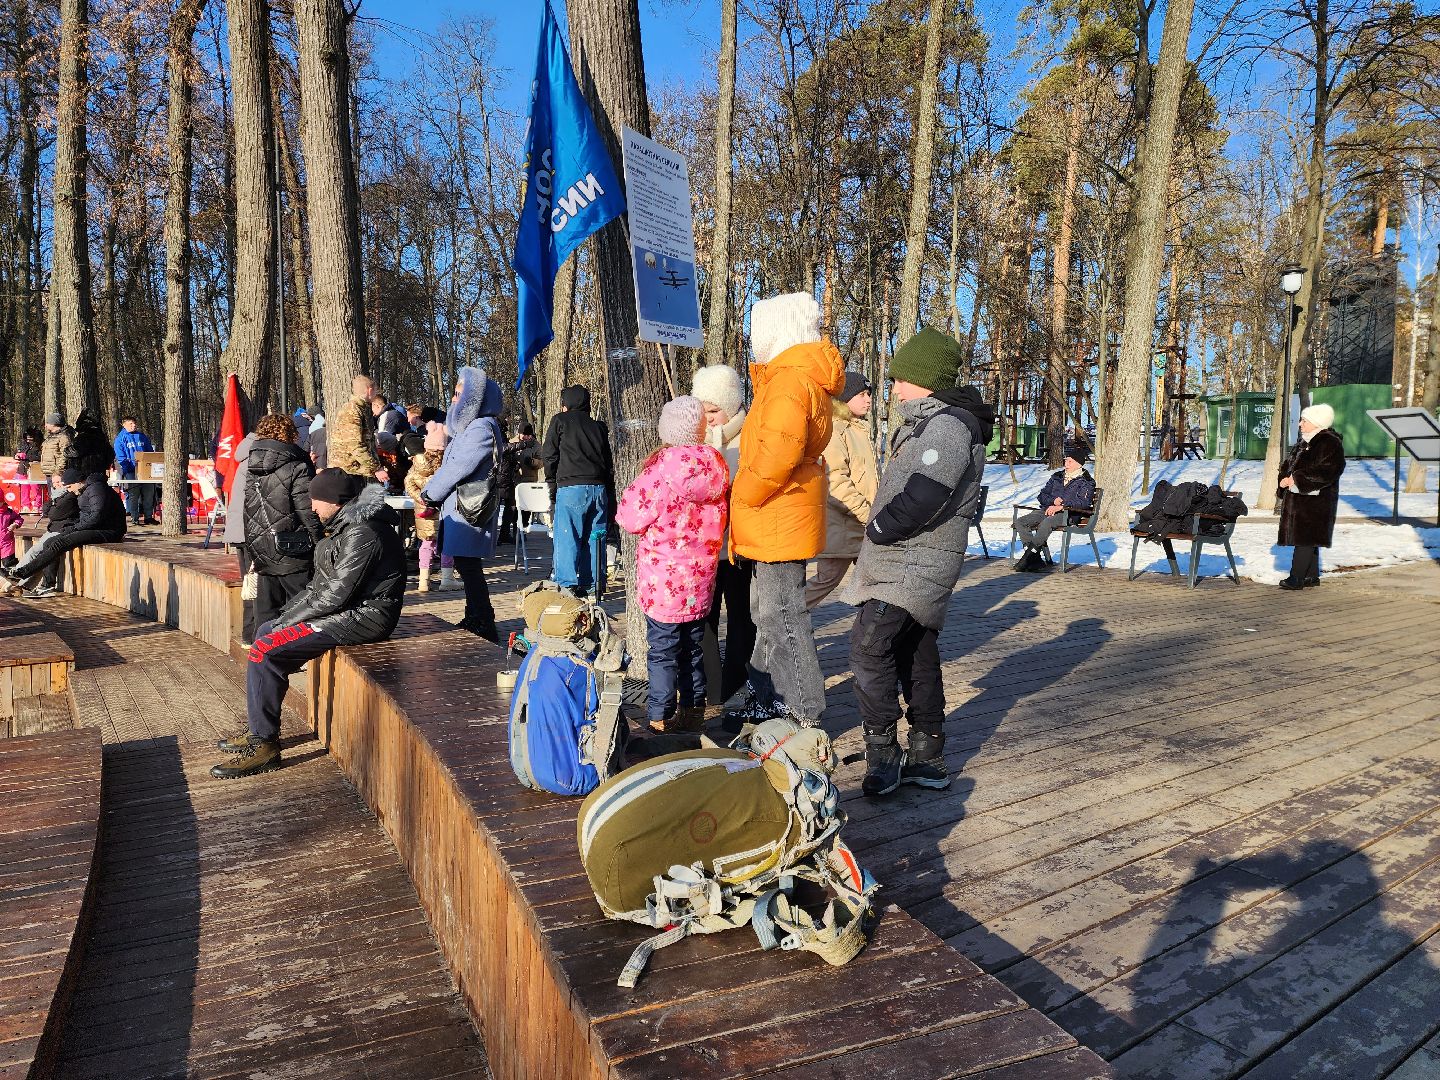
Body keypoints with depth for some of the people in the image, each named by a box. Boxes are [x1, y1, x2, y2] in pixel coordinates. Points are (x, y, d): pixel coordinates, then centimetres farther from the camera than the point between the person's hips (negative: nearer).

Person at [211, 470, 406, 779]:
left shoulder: (362, 534, -21)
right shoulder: (345, 525, 13)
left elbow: (336, 595, -23)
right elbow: (321, 584, 17)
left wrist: (289, 619, -12)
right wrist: (287, 613, 6)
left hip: (362, 616, -11)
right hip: (347, 607, 11)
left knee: (266, 649, -16)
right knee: (264, 631, 15)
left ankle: (264, 745, -5)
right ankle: (260, 730, 19)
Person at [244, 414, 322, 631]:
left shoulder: (250, 469, 10)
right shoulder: (297, 468, -11)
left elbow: (247, 514, 16)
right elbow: (308, 513, -13)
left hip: (262, 554, 6)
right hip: (293, 555, -6)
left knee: (266, 613, 12)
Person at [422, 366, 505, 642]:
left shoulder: (482, 428, -15)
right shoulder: (470, 426, 16)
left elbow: (459, 467, -18)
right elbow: (451, 464, 19)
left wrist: (429, 492, -5)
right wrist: (433, 490, 6)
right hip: (460, 508, 10)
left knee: (468, 567, -6)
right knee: (467, 567, 15)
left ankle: (484, 628, 0)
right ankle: (475, 621, 26)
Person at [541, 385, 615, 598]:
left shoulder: (560, 421, 8)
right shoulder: (598, 427, 19)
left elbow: (549, 455, 3)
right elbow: (609, 463, 17)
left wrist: (552, 485, 13)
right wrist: (610, 497, 18)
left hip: (571, 487, -4)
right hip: (599, 487, 4)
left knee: (567, 537, -1)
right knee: (595, 538, 8)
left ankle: (567, 584, -6)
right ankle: (593, 585, 10)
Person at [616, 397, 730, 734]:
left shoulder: (667, 463, -16)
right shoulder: (715, 461, 3)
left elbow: (631, 515, -11)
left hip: (664, 576, -6)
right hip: (701, 573, 6)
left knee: (662, 650, 2)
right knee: (693, 646, 16)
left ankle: (660, 718, 7)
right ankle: (693, 711, 25)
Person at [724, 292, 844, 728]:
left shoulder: (790, 380, -18)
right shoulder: (798, 375, 17)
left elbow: (780, 450, -31)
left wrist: (745, 494, -16)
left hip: (780, 521, -11)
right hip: (780, 523, 11)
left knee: (782, 615, -3)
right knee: (770, 612, 18)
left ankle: (806, 714, 6)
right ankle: (770, 695, 30)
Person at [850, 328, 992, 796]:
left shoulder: (947, 425, -16)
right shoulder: (928, 423, 19)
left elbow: (923, 496, -27)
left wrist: (878, 529, -14)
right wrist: (881, 531, 9)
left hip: (913, 563, -11)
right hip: (915, 562, 11)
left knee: (870, 647, -17)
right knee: (917, 656, 14)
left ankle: (883, 755, -8)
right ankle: (927, 758, 23)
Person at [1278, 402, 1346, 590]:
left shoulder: (1329, 443, -13)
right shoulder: (1304, 442, 15)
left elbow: (1327, 471, -22)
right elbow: (1289, 464, 19)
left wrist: (1297, 479, -22)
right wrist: (1286, 478, -3)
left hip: (1315, 500, -9)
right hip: (1298, 498, 9)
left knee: (1305, 537, -11)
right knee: (1308, 539, 13)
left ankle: (1296, 578, -11)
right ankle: (1312, 576, 21)